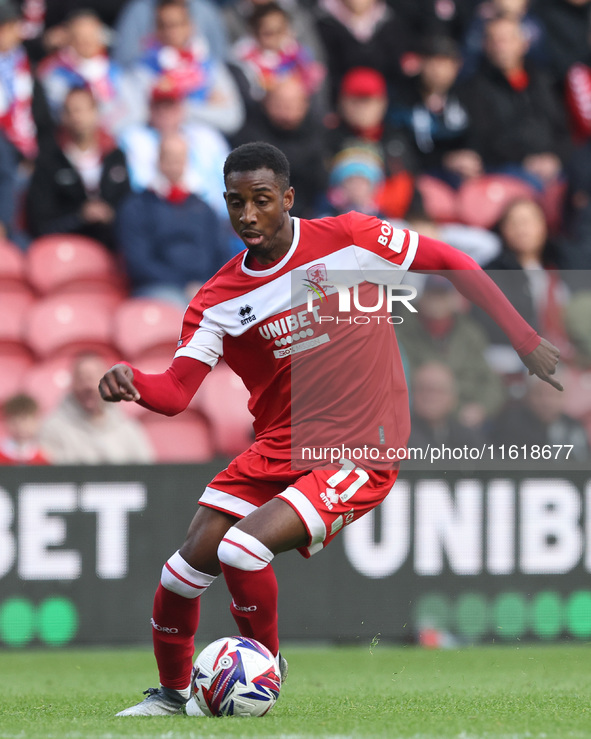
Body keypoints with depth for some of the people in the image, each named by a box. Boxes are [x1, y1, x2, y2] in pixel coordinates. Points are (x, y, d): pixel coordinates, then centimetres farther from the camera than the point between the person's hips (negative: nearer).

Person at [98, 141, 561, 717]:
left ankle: (265, 666, 5)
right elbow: (176, 391, -10)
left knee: (243, 549, -22)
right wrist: (132, 384, -33)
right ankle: (172, 692, 18)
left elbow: (453, 264, 1)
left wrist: (524, 340, 0)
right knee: (193, 557, -7)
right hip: (277, 448, 4)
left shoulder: (347, 239, -8)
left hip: (360, 452, -4)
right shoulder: (219, 299, 0)